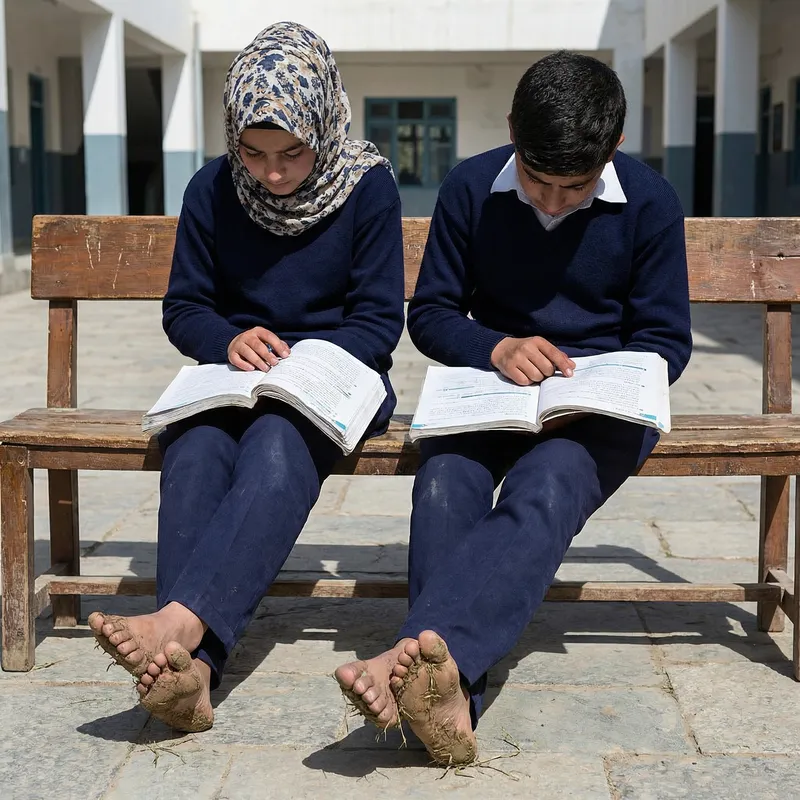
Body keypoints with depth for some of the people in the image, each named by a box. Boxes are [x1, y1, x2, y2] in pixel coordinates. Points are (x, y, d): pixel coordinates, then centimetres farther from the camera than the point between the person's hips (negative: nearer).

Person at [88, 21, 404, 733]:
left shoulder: (368, 185, -2)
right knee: (194, 453, -33)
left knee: (275, 451, -38)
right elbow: (184, 308, 10)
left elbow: (379, 322, -2)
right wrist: (228, 341, -13)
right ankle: (190, 667, -47)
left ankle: (179, 621, -52)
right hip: (234, 377, 2)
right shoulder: (212, 191, 4)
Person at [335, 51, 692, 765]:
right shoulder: (471, 190, 1)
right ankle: (448, 697, -47)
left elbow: (666, 341, 3)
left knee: (543, 493, -36)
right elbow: (429, 314, 6)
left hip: (603, 402, -2)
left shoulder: (650, 203, -2)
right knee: (444, 484, -33)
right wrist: (496, 348, -15)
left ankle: (420, 650, -56)